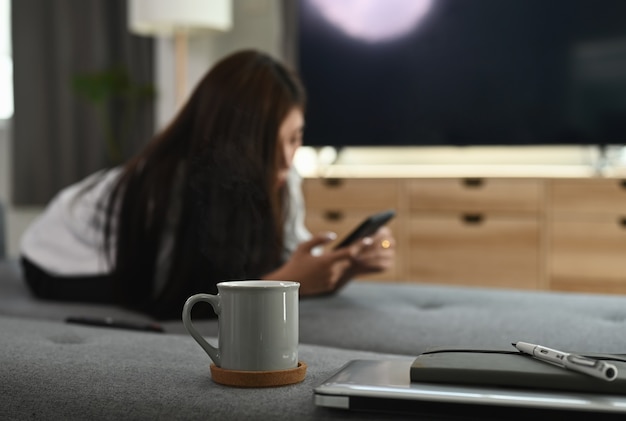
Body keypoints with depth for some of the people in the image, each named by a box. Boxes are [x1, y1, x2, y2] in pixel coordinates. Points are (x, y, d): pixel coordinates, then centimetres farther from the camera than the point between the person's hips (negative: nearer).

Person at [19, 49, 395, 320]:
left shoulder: (278, 179, -19)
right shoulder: (171, 182, -38)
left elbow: (293, 270, -15)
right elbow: (175, 302, -36)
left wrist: (350, 265, -34)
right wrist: (283, 280, -44)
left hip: (137, 264, 6)